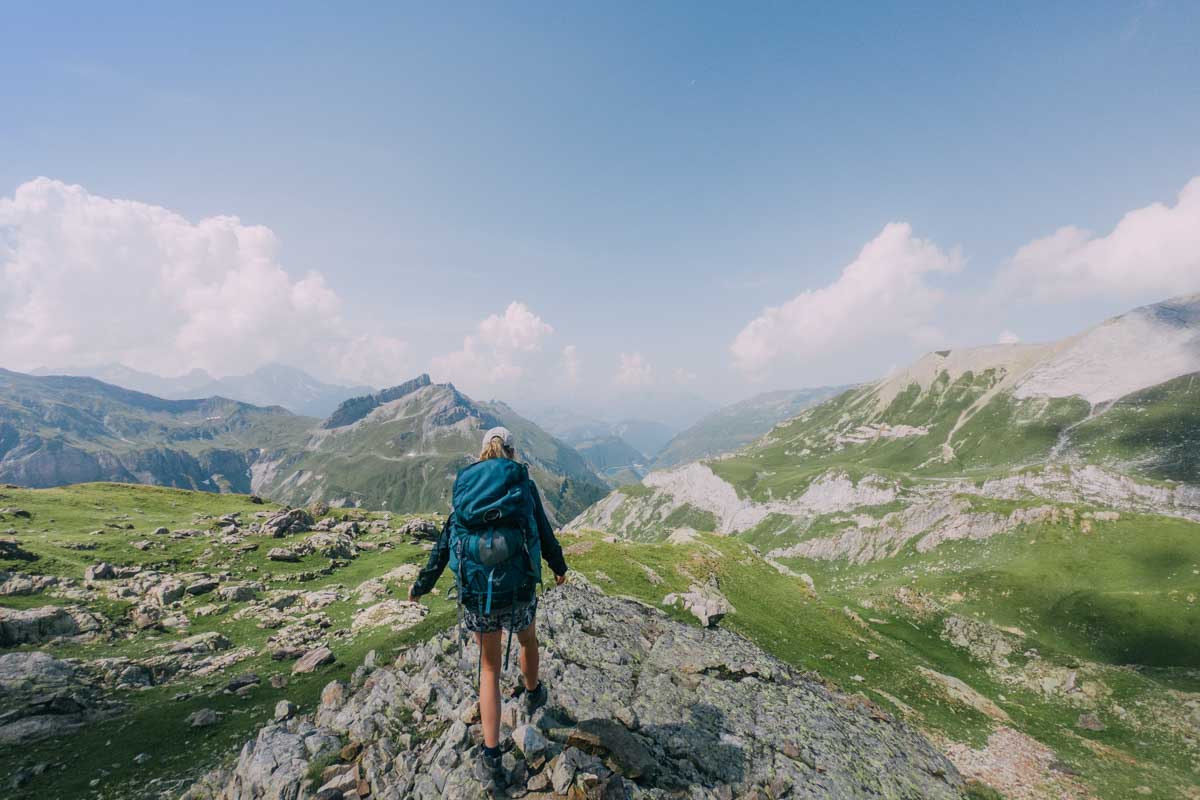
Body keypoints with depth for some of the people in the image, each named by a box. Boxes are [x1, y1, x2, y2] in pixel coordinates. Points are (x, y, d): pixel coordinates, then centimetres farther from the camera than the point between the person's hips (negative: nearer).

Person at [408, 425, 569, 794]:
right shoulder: (523, 483, -2)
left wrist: (422, 584, 20)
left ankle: (491, 760, 20)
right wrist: (559, 567, 22)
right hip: (518, 590, -1)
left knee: (489, 670, 19)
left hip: (476, 594, 2)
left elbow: (444, 541, 8)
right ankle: (532, 695, 57)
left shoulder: (465, 487, 4)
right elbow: (544, 532, 5)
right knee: (528, 639, 31)